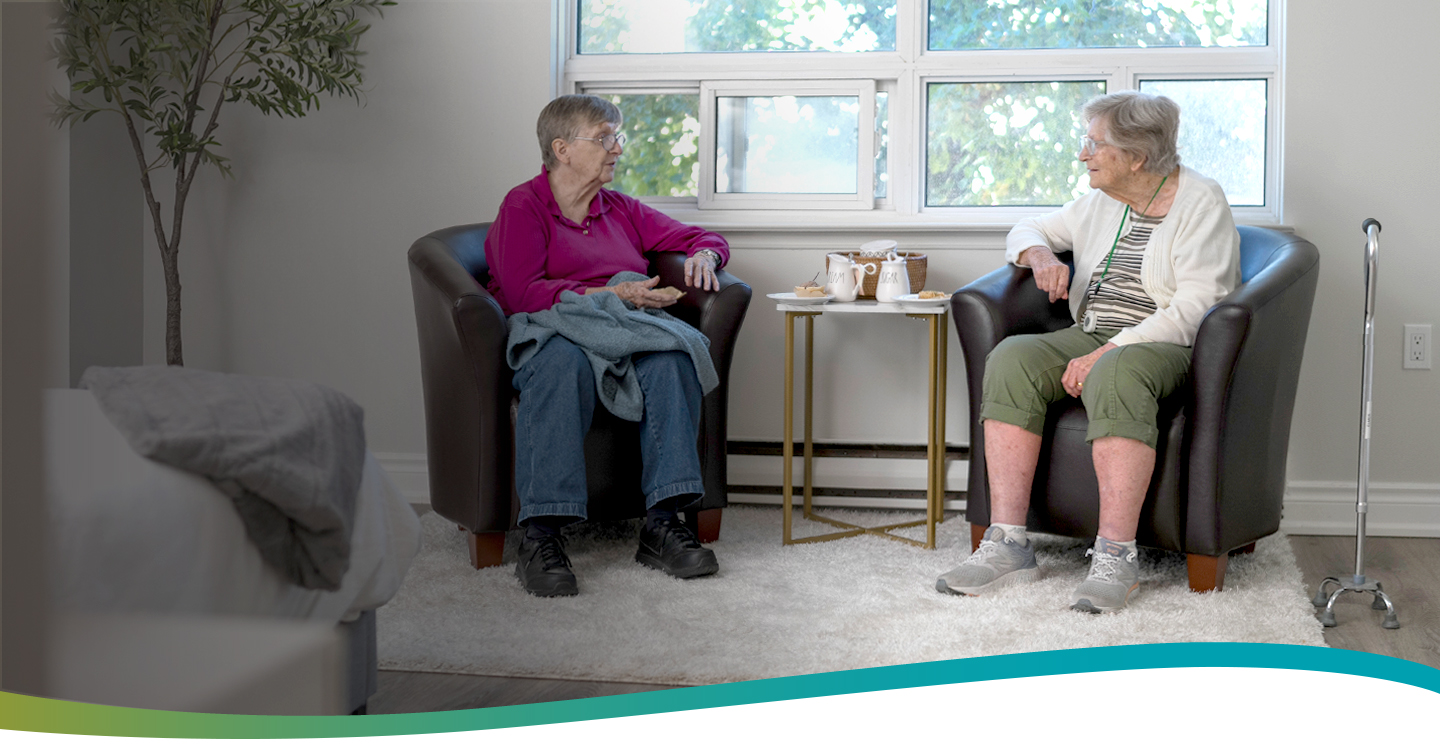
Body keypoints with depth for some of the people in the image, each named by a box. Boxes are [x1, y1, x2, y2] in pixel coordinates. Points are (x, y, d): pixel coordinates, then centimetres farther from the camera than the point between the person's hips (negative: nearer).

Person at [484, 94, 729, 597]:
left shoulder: (622, 211, 25)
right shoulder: (523, 207, 6)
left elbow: (700, 237, 31)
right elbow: (522, 293, -9)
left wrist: (702, 256, 5)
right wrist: (612, 294, -16)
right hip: (549, 334, -4)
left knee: (671, 353, -32)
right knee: (564, 361, -42)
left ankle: (662, 524, -34)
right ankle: (540, 537, -44)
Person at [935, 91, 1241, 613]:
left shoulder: (1201, 202, -6)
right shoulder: (1102, 202, 14)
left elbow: (1194, 309, -16)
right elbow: (1026, 232, 27)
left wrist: (1106, 352, -24)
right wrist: (1039, 254, 1)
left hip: (1167, 347, -6)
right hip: (1092, 338, 6)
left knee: (1116, 374, -41)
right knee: (1011, 359, -24)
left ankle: (1115, 556, -42)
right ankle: (1007, 544, -29)